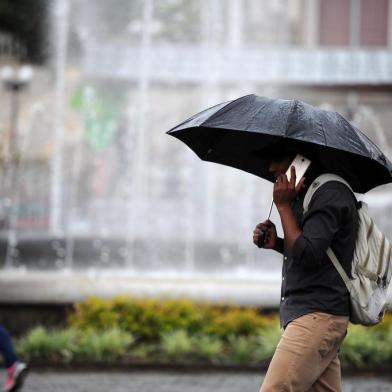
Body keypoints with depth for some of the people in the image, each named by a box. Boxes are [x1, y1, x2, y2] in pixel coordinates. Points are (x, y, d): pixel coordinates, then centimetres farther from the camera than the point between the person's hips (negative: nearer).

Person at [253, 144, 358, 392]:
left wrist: (283, 205, -11)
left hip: (317, 315, -10)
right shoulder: (310, 196, 20)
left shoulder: (330, 194, -10)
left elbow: (307, 255, -19)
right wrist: (277, 243, 11)